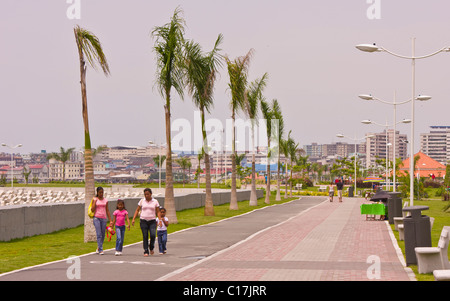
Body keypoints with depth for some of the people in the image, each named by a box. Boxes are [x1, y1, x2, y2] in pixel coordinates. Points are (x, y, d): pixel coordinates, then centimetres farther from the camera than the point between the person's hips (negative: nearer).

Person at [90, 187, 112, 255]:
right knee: (99, 234, -12)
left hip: (103, 218, 3)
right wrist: (95, 201, -10)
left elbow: (107, 211, 13)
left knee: (103, 235, 6)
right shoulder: (95, 199, 2)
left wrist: (110, 220, 9)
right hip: (97, 218, -3)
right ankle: (100, 250, -13)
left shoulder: (105, 200, 10)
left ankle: (98, 248, 24)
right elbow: (92, 210, -5)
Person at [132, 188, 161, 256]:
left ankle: (151, 248, 9)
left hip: (152, 221, -1)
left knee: (153, 235, -17)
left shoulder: (155, 201, 4)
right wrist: (133, 219, 0)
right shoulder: (142, 201, 5)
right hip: (143, 221, 1)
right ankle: (146, 251, 4)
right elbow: (137, 210, 9)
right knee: (145, 236, -3)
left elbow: (158, 212, 7)